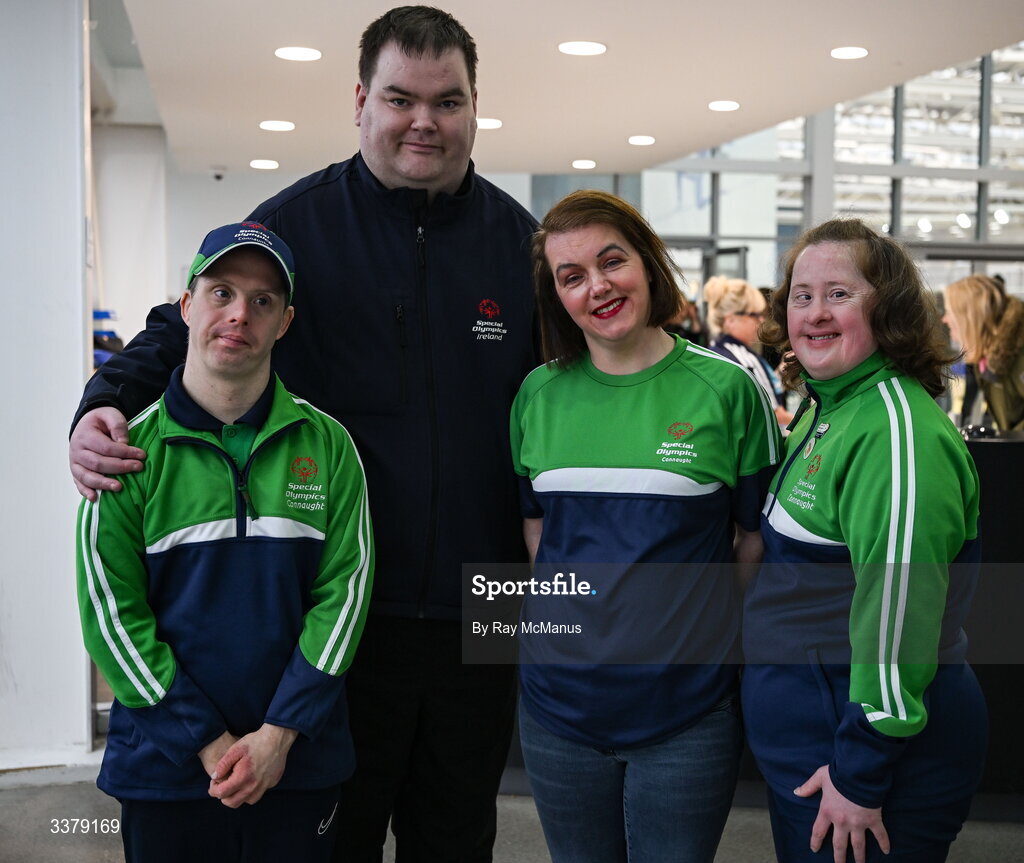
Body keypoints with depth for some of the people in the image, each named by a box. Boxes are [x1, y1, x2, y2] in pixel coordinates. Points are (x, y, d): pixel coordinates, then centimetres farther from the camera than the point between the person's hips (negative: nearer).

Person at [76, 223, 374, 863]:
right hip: (164, 766, -1)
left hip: (300, 761, 1)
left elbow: (345, 591, -4)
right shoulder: (133, 448, -5)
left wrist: (280, 733, -11)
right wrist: (210, 740, -12)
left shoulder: (326, 445, -1)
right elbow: (112, 613, -7)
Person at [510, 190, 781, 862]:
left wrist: (697, 619, -4)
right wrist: (570, 607, 2)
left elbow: (757, 536, 0)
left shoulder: (727, 388, -6)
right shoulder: (540, 393, 3)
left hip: (688, 705, -3)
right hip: (561, 698, 3)